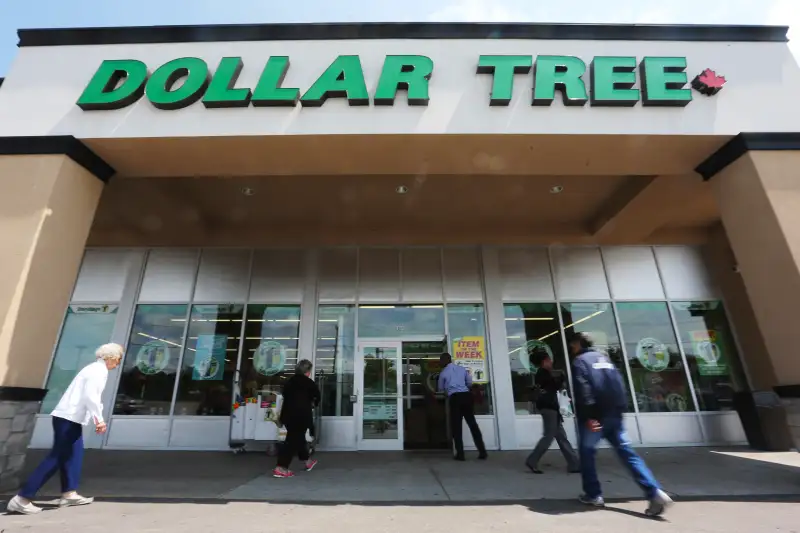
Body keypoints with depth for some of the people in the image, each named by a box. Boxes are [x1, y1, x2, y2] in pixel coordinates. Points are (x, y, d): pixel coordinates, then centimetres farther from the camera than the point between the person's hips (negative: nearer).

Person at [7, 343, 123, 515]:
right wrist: (99, 419, -20)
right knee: (57, 457, -4)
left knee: (75, 454, 13)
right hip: (68, 417, -10)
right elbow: (90, 396, -24)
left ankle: (69, 493, 18)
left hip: (71, 417, 10)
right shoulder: (99, 370, -15)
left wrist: (96, 419, 21)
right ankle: (22, 499, 2)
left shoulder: (96, 369, 15)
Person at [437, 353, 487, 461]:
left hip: (454, 398, -3)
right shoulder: (462, 369, 13)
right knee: (472, 424, 9)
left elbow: (441, 389, 19)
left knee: (456, 427, 4)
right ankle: (482, 452, 9)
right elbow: (470, 383, 20)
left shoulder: (443, 373, 6)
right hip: (466, 395, 4)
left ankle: (460, 454, 3)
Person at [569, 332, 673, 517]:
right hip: (614, 414, 7)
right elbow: (619, 384, 17)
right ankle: (655, 493, -6)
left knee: (586, 452, 9)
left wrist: (588, 416, -19)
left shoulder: (579, 361, -4)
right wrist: (620, 408, 17)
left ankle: (593, 495, 12)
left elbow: (583, 390, -17)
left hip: (596, 416, -6)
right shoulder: (604, 358, 19)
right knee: (627, 452, 6)